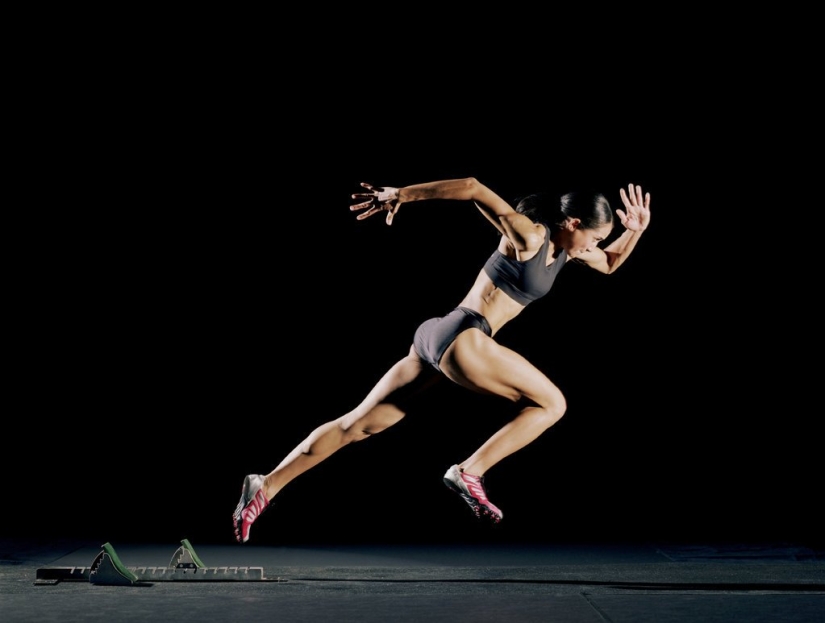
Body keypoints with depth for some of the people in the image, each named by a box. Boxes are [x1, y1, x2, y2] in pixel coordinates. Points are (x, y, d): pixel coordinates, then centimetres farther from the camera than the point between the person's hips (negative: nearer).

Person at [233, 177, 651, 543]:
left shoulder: (565, 246, 18)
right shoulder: (529, 235, -9)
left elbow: (610, 264, 34)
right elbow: (472, 188, -16)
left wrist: (636, 230, 16)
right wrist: (401, 195, -17)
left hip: (438, 337, 9)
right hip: (462, 339, -9)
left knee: (360, 424, 8)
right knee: (552, 404, -2)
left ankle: (266, 487, 8)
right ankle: (469, 472, -7)